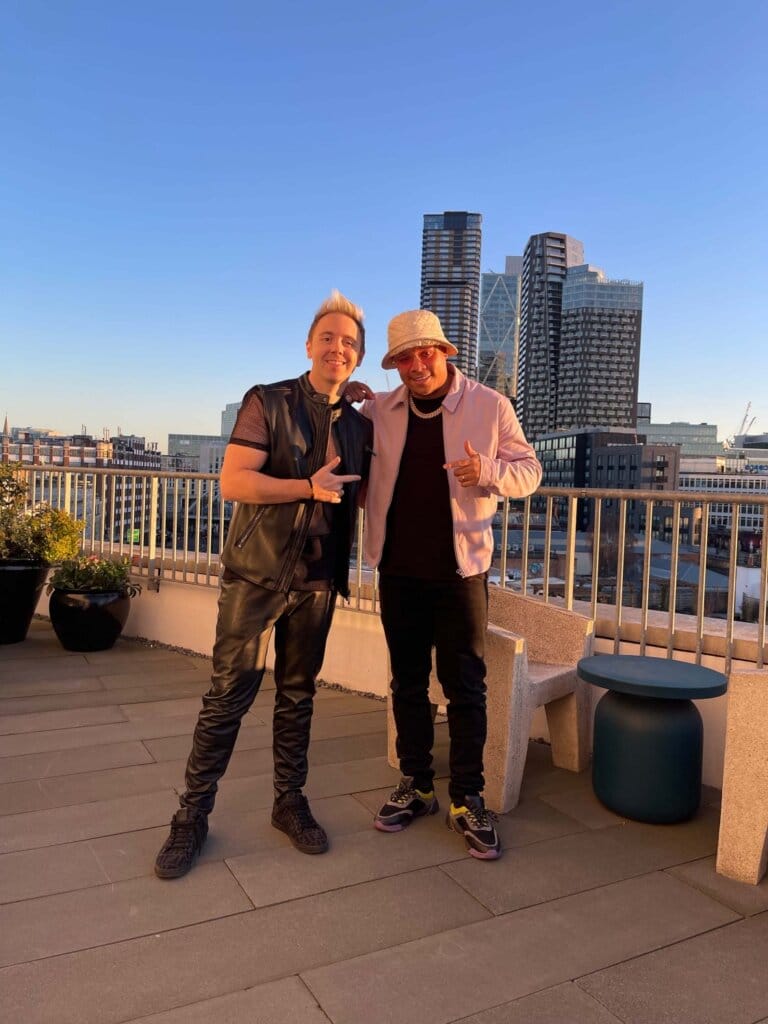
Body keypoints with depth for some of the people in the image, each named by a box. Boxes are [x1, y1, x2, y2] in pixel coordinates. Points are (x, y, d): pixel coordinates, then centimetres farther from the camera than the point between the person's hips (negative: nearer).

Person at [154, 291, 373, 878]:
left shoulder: (360, 425, 10)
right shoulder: (267, 402, -3)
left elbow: (361, 495, 20)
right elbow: (233, 482, -12)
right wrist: (309, 487, -18)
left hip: (318, 581, 4)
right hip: (258, 573, -4)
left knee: (298, 695, 13)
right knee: (230, 694, 1)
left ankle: (290, 802, 27)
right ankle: (194, 814, 15)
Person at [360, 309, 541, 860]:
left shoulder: (490, 406, -4)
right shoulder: (378, 410, 4)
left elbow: (529, 470, 1)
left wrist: (488, 472, -21)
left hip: (461, 569, -3)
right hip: (399, 568, 3)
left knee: (465, 687, 3)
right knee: (407, 681, 13)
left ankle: (468, 800, 18)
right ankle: (415, 786, 29)